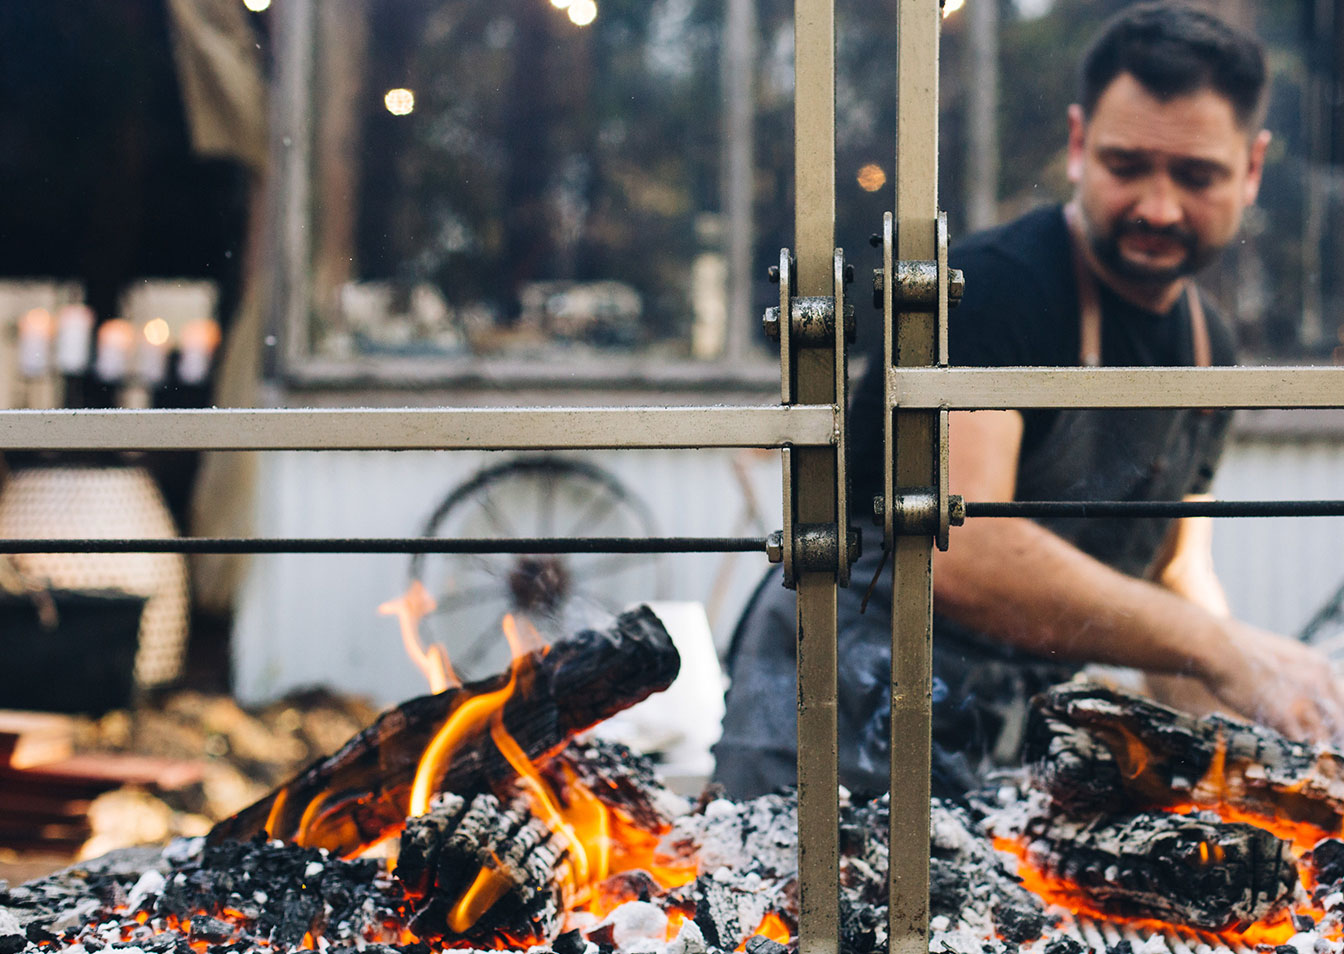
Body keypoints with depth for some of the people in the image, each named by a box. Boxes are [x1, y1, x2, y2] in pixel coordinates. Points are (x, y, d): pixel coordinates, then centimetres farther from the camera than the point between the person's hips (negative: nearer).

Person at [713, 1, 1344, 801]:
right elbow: (955, 548, -32)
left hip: (1005, 737, 8)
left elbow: (1175, 571, 18)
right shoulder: (989, 286, -19)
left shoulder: (1208, 345, 10)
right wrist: (1219, 649, -31)